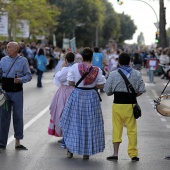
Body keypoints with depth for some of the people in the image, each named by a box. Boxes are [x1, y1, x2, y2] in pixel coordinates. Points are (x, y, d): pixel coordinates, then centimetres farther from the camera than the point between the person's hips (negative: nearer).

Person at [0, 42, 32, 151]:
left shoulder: (23, 60, -1)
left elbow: (29, 76, -2)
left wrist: (20, 79, -19)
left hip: (17, 92, -2)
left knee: (18, 116, 5)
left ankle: (18, 142, 14)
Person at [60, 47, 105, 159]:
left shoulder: (75, 67, -8)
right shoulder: (97, 70, -7)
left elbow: (70, 83, -6)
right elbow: (101, 86, -4)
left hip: (77, 96, 0)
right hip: (92, 97, 0)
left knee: (73, 122, 12)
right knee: (90, 123, 9)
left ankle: (70, 150, 16)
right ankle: (86, 152, 13)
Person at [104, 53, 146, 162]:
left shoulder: (114, 74, -3)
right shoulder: (137, 74, 0)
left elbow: (107, 91, -1)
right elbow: (142, 90, -2)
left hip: (118, 104, -1)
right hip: (131, 104, 1)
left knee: (117, 129, 8)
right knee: (132, 129, 9)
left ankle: (115, 153, 6)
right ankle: (133, 154, 12)